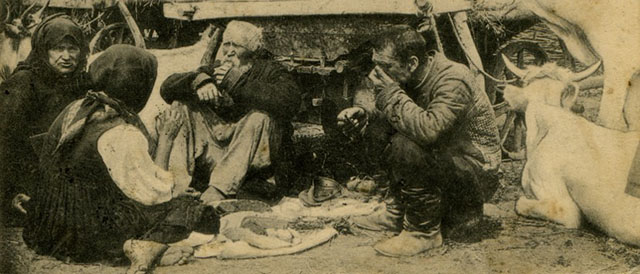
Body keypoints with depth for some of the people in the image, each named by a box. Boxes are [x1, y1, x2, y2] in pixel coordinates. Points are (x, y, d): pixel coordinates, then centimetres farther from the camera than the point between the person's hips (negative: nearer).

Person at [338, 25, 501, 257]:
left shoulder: (453, 82, -26)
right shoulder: (413, 78, -1)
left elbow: (429, 129, -42)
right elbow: (390, 110, 17)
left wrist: (390, 92, -31)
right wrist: (364, 113, -5)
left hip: (478, 175, -9)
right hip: (446, 157, 9)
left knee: (407, 146, -29)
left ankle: (424, 232, -13)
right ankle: (396, 213, 12)